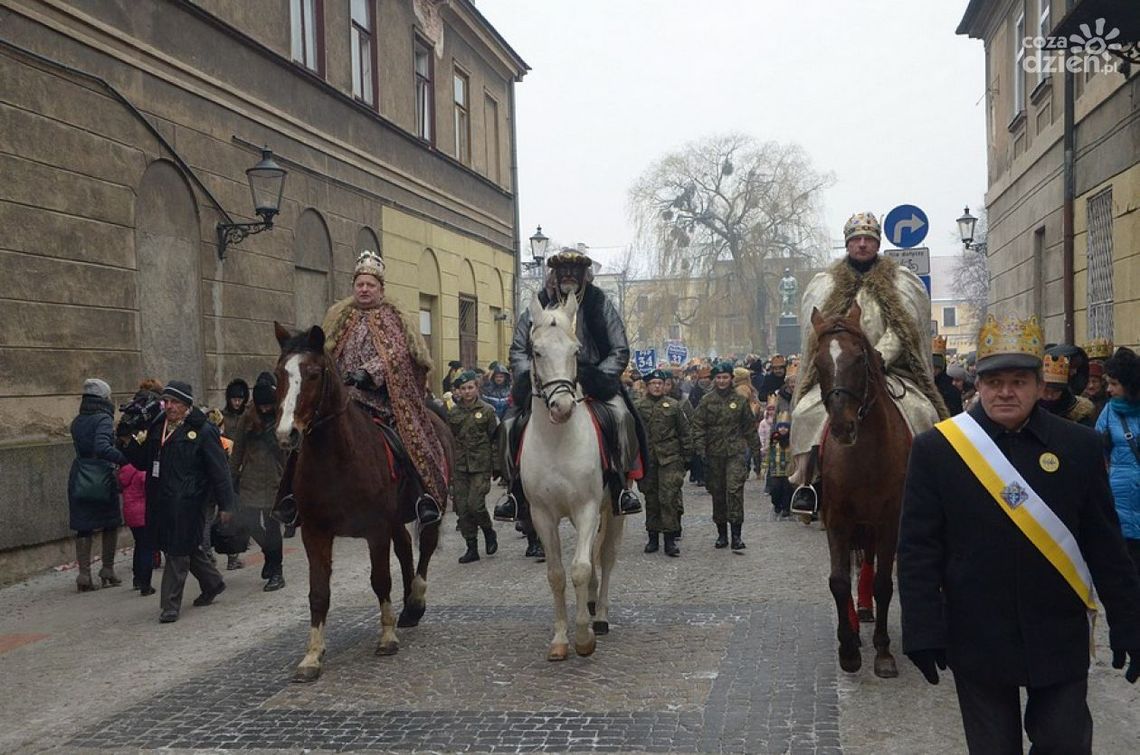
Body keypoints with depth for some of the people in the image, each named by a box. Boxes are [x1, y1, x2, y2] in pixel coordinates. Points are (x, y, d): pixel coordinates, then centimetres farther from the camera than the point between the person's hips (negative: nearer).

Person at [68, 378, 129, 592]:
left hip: (79, 478, 5)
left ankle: (84, 574, 4)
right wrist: (125, 460, -24)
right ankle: (107, 570, 13)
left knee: (83, 528, 8)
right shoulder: (103, 419, -11)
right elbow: (103, 448, -25)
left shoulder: (77, 422, 11)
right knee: (110, 524, 11)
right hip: (102, 478, -5)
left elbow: (81, 447, 14)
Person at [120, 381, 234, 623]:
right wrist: (130, 443, -1)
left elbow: (219, 470, -9)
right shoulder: (156, 428, 12)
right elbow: (143, 462, 18)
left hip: (187, 502, -7)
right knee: (188, 547, 18)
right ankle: (212, 583, 37)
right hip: (160, 501, 7)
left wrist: (225, 505, -11)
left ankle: (171, 605, 5)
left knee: (178, 551, -3)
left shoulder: (202, 431, -9)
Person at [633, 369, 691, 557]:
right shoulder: (637, 406, 5)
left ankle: (670, 539, -4)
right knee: (651, 498, 9)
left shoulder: (674, 405, 5)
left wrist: (686, 454, 5)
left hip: (670, 458, -2)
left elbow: (684, 432, 8)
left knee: (669, 497, -8)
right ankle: (653, 538, 18)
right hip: (647, 458, 2)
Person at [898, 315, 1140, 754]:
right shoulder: (935, 449, -7)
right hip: (977, 642, -1)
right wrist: (923, 632, -10)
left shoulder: (1079, 446, -1)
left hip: (1060, 640, 1)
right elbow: (918, 550, -7)